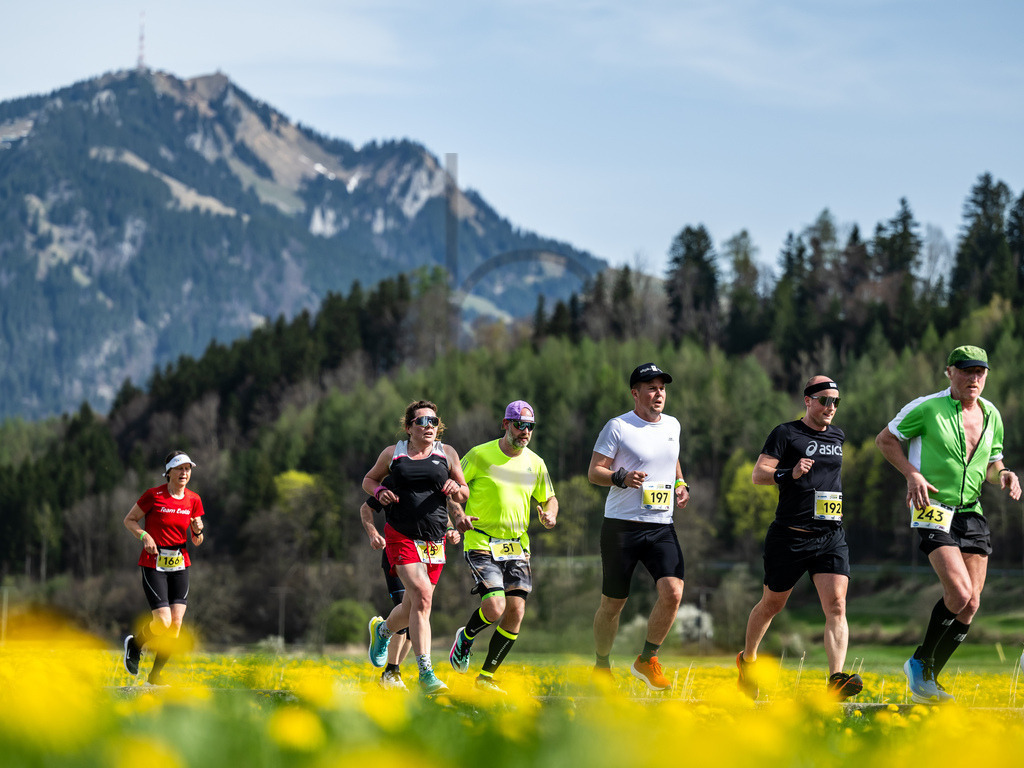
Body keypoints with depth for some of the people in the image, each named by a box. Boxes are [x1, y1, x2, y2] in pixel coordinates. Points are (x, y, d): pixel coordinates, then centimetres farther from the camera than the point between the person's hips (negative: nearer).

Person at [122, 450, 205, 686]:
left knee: (176, 623, -5)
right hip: (153, 563, -5)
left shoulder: (193, 500, 5)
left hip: (180, 565, 5)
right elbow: (129, 520, 3)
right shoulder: (153, 495, -8)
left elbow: (196, 541, 12)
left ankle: (155, 675, 10)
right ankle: (135, 644, 17)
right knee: (163, 622, -16)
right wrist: (144, 536, -15)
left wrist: (198, 531, -10)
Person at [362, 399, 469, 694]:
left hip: (435, 539, 3)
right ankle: (425, 673, -20)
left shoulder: (447, 454, 9)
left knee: (413, 607, 9)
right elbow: (369, 480, 20)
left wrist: (456, 489, -8)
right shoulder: (392, 454, 6)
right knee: (422, 596, -21)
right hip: (401, 535, -3)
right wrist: (379, 491, -2)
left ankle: (382, 629, 45)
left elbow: (464, 495, 16)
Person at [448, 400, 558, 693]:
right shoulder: (480, 455, -7)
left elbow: (549, 498, 20)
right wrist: (458, 514, -20)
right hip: (481, 543, -5)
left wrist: (549, 514, -3)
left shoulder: (535, 463, 7)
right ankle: (466, 636, 14)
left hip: (517, 546, 5)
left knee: (515, 612, -5)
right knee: (494, 608, -20)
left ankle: (487, 676, 10)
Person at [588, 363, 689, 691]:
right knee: (612, 604, 3)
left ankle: (647, 660, 2)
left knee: (673, 592, -16)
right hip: (621, 527, -4)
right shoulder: (618, 427, -5)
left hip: (661, 528, 4)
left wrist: (681, 484, 13)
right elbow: (594, 472, -5)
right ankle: (601, 667, 25)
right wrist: (622, 477, -23)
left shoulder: (672, 426, 12)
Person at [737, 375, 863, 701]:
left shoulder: (838, 436, 13)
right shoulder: (786, 434, -4)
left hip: (831, 536, 4)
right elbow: (758, 474, -13)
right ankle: (747, 659, 37)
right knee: (772, 604, 11)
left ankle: (836, 679, -24)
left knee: (836, 605, -15)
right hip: (789, 536, -4)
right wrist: (789, 474, -27)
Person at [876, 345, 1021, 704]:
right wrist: (912, 473, -13)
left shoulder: (991, 415, 10)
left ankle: (929, 677, 14)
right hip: (933, 511, -6)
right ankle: (920, 663, 1)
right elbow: (885, 439, 1)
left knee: (971, 605, 0)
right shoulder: (927, 408, -8)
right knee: (959, 593, -21)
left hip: (972, 513, 6)